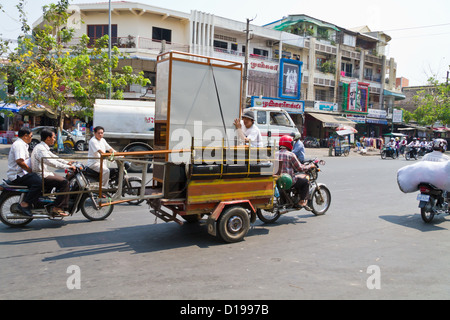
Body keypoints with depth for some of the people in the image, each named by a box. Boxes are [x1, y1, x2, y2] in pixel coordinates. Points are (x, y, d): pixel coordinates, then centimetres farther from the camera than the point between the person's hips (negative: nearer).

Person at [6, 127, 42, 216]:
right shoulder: (19, 144, -14)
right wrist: (31, 171, -18)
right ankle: (24, 204, -22)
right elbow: (20, 161, -26)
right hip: (17, 176, -11)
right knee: (39, 182, -28)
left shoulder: (22, 144, 22)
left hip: (21, 173, 11)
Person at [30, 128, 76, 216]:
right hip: (41, 176, -11)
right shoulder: (40, 148, -19)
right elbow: (51, 162, -28)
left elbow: (54, 157, 23)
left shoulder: (44, 147, 15)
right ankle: (57, 208, -17)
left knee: (64, 180, 13)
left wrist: (67, 162, 11)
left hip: (44, 173, 11)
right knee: (64, 182, -20)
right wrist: (67, 167, -27)